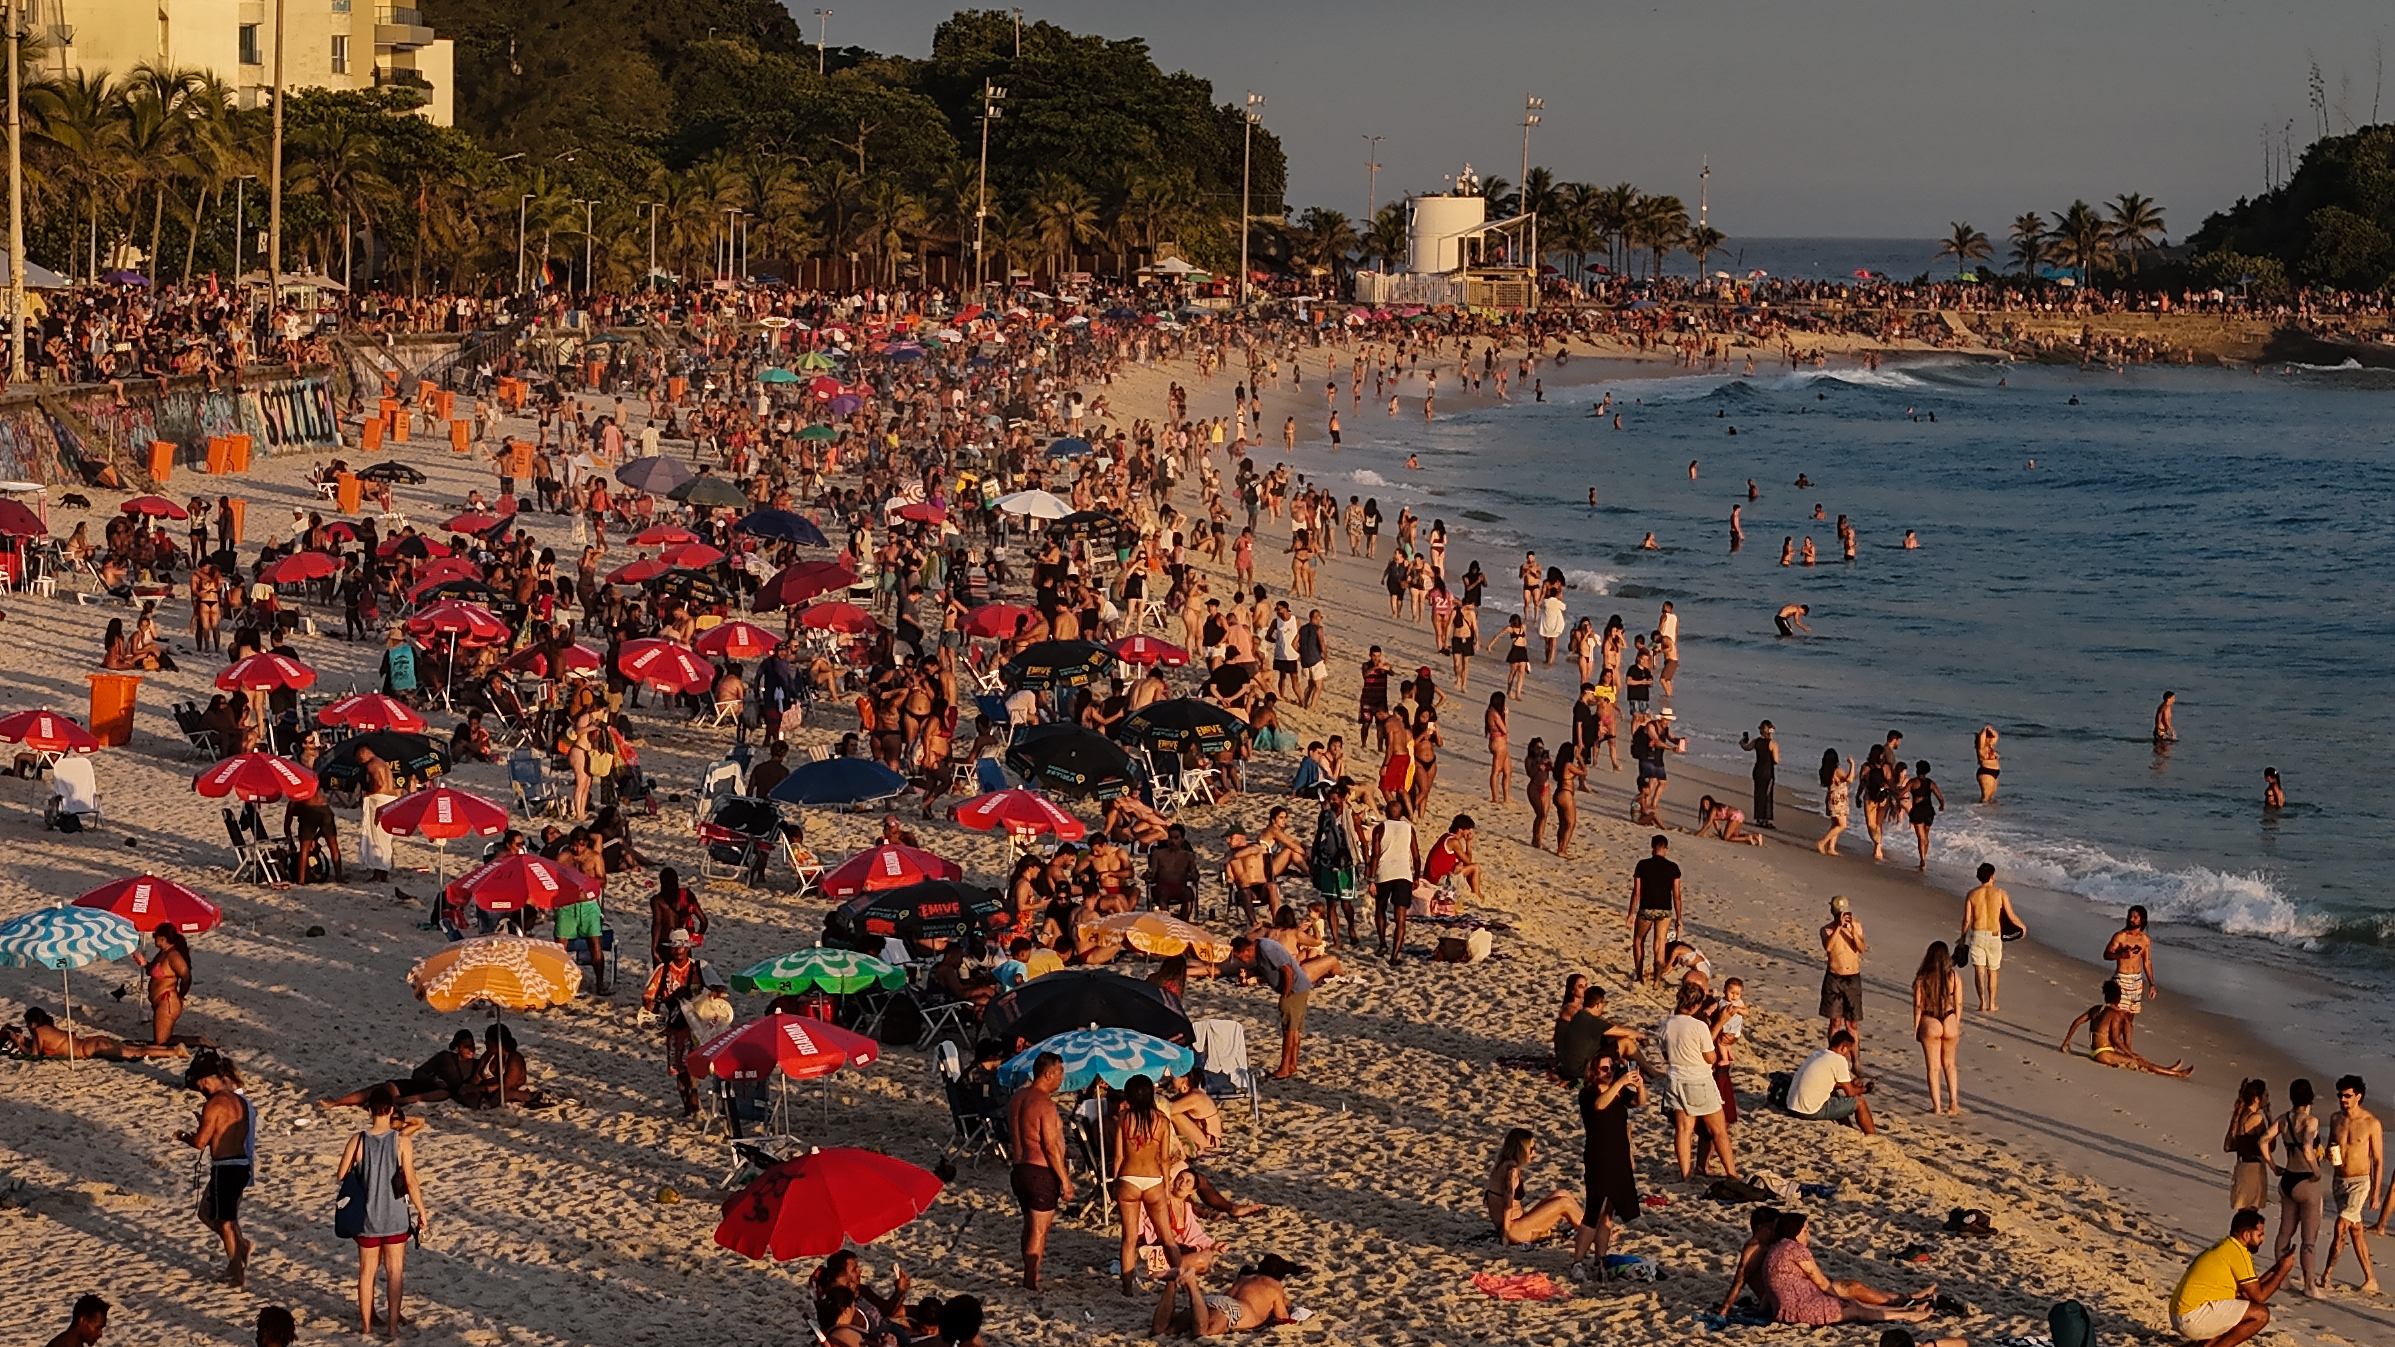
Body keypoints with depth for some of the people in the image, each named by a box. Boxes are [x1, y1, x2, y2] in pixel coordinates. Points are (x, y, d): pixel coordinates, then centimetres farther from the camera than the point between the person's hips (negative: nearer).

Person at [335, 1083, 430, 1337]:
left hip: (367, 1216, 1)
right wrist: (421, 1211, 1)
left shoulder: (358, 1141, -9)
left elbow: (341, 1177, -3)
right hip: (395, 1216, -1)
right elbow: (411, 1181, -10)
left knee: (367, 1271, 13)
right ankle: (392, 1325, 10)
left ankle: (366, 1325, 19)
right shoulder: (402, 1141, -12)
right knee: (394, 1271, 9)